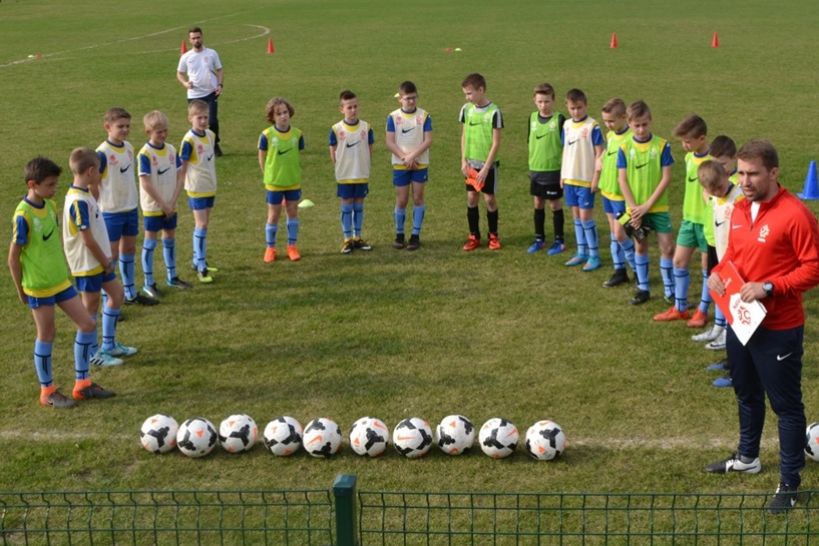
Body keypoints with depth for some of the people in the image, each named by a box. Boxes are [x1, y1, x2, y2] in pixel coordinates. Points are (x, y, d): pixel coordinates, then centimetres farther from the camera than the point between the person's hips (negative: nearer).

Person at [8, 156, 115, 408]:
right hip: (39, 286, -8)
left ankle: (82, 384, 19)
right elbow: (13, 258, -14)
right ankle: (47, 392, 20)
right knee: (46, 335, 4)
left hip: (61, 280, 8)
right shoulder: (23, 216, -20)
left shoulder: (51, 206, 3)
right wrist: (21, 291, -8)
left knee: (87, 324, 7)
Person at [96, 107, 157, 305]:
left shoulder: (128, 147, 4)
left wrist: (134, 201, 16)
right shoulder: (102, 153, -18)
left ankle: (131, 293, 30)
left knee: (129, 249, 16)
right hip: (111, 212, -7)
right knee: (111, 254, 1)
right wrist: (96, 211, -12)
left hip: (131, 208, 7)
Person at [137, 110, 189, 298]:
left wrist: (172, 203, -7)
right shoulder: (145, 154, -16)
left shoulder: (171, 150, 1)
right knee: (150, 243, 2)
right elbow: (146, 184, -18)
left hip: (170, 206, 6)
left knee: (170, 239, 15)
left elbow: (179, 177, 2)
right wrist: (163, 204, -15)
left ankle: (171, 276, 29)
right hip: (152, 207, -6)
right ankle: (148, 283, 8)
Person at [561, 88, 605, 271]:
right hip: (570, 179, 6)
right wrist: (562, 175, 13)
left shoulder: (592, 126, -12)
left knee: (586, 217, -4)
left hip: (586, 180, -6)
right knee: (576, 216, 12)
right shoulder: (567, 125, 7)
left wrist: (596, 177, -14)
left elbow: (599, 153, -11)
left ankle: (594, 255, 5)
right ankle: (581, 252, 21)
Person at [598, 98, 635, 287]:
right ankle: (620, 271, 22)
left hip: (622, 195, -8)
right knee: (613, 234, 13)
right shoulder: (610, 136, 6)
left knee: (620, 234, -5)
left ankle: (639, 269, 11)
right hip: (607, 191, 8)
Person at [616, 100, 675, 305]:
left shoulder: (662, 145, -8)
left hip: (658, 207, -2)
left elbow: (666, 177, -9)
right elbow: (622, 179, -3)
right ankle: (643, 288, 23)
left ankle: (670, 288, 11)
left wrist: (648, 205, -13)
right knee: (640, 246, 12)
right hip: (635, 208, 2)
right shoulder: (625, 148, -2)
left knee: (667, 247, -3)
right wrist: (634, 208, -11)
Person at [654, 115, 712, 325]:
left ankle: (702, 311, 17)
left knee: (707, 265, 5)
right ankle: (679, 308, 22)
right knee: (678, 261, 10)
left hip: (706, 220, -7)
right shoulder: (689, 157, 5)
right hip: (688, 218, 7)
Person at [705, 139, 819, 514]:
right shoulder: (740, 209, 5)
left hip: (778, 328, -8)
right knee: (746, 394, 24)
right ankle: (747, 457, 44)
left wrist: (768, 287, -26)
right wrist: (718, 273, -3)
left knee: (786, 404, 3)